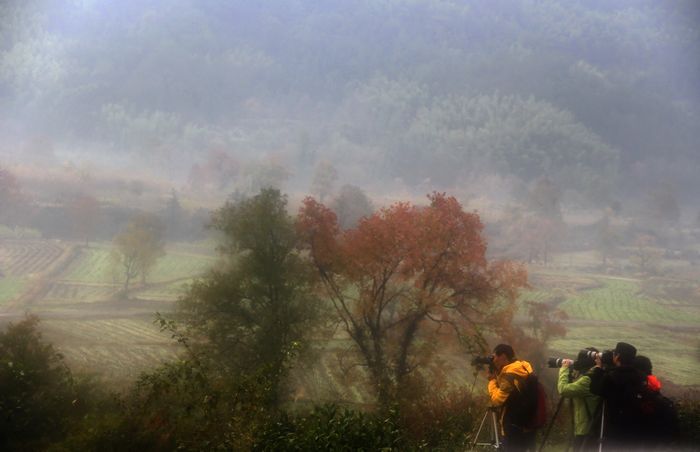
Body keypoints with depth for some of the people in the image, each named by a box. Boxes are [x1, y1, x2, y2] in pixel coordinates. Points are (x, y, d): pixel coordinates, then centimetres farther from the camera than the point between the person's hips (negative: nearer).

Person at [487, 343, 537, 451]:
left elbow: (496, 400, -18)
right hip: (529, 424, 9)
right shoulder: (524, 368, 10)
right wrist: (497, 376, 10)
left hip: (515, 428, -9)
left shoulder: (510, 374, -18)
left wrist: (492, 380, -6)